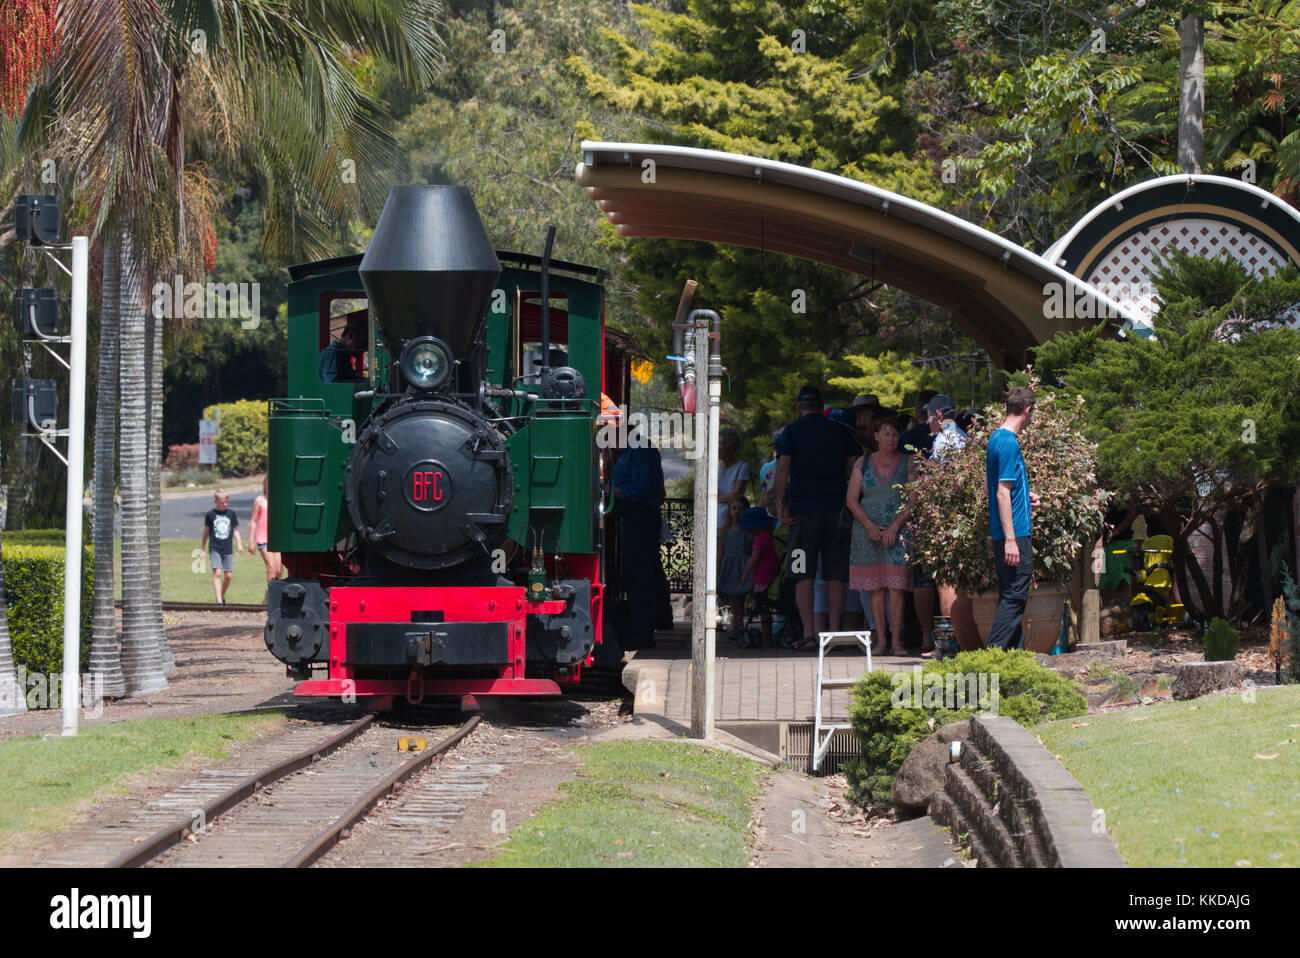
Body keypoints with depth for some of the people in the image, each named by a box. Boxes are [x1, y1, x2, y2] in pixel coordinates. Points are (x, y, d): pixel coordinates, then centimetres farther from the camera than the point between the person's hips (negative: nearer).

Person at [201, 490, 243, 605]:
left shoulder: (231, 513, 8)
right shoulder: (210, 514, 2)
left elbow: (235, 530, 15)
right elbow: (206, 532, 11)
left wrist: (239, 543, 1)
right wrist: (202, 548, 14)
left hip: (227, 549, 3)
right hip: (215, 549, -3)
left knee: (228, 575, 2)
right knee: (217, 573, -15)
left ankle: (222, 596, 25)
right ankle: (219, 601, -20)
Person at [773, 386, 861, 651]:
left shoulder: (792, 431, 2)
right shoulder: (840, 432, 10)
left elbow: (783, 467, -6)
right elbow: (854, 467, 8)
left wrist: (781, 503, -1)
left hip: (803, 510, -2)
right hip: (836, 510, 2)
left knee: (803, 576, 0)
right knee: (835, 575, 5)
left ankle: (808, 634, -7)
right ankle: (834, 632, 0)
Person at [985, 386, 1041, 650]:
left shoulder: (996, 438, 13)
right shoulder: (1010, 443, -16)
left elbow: (992, 484, 23)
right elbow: (1002, 493, -20)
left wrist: (1024, 496, 24)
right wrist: (1010, 539, -22)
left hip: (1007, 533, 10)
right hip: (1015, 532, -10)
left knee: (1011, 595, 13)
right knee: (1015, 596, -8)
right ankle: (994, 652, -10)